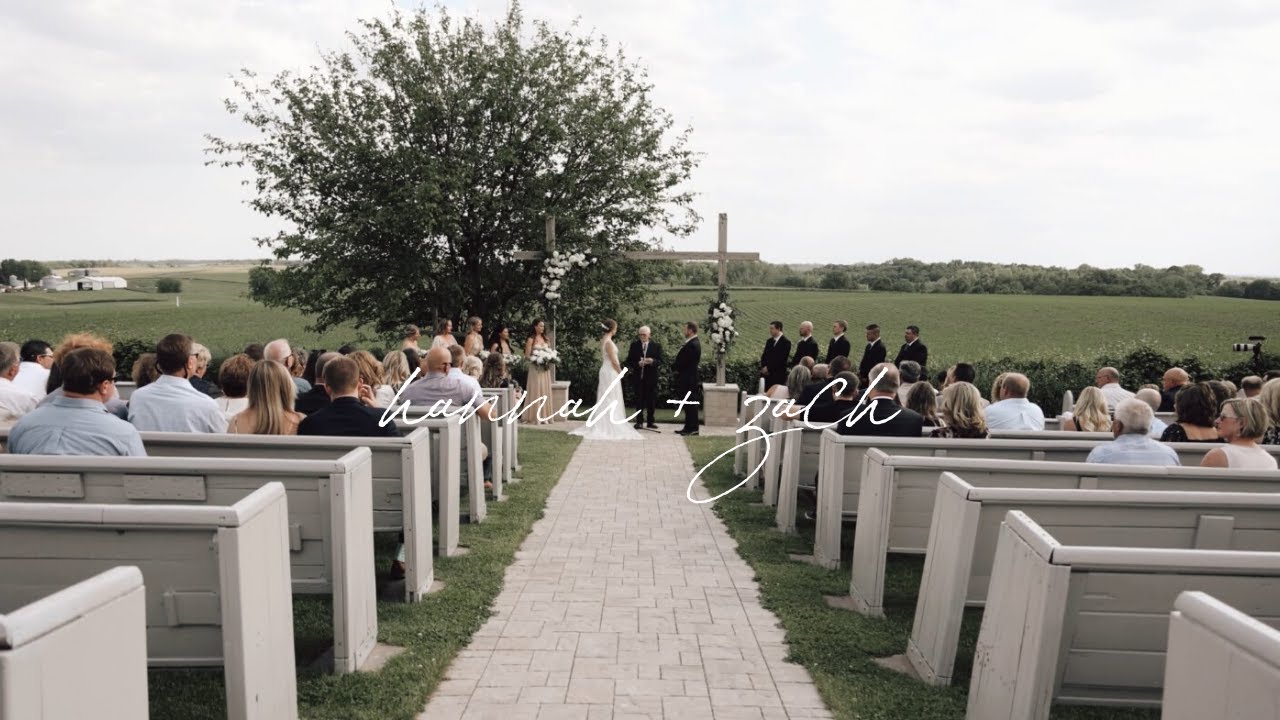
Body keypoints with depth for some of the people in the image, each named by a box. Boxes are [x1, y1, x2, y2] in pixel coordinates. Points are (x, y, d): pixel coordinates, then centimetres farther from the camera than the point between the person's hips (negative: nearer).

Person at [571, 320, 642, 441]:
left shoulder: (604, 340, 10)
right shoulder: (609, 342, -18)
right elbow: (614, 361, -18)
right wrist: (621, 372, -6)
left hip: (605, 371, 9)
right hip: (611, 372, -9)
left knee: (605, 400, 12)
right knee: (611, 400, -3)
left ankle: (602, 426, 15)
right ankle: (611, 427, 1)